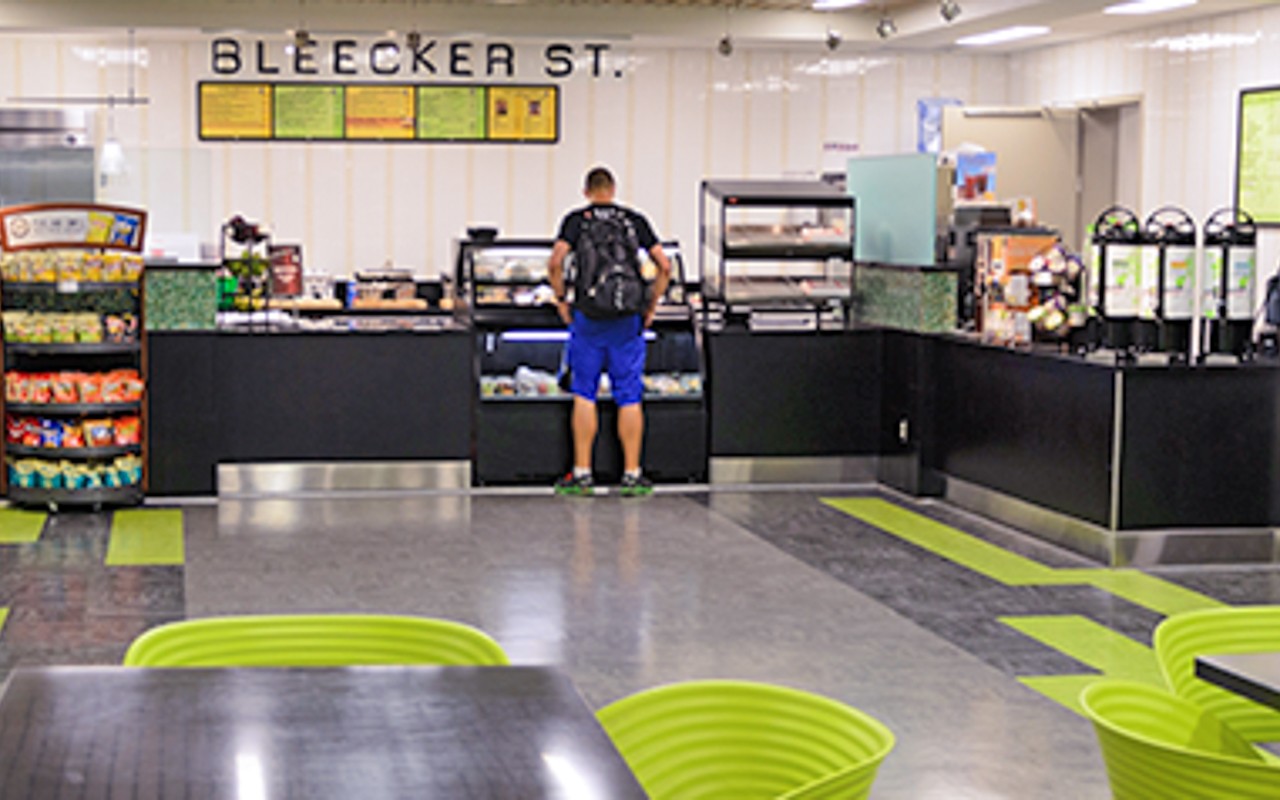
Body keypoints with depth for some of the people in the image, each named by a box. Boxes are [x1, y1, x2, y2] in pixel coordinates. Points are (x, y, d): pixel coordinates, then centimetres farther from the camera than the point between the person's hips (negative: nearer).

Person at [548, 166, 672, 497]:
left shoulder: (576, 220, 2)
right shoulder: (634, 220, 7)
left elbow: (555, 263, -12)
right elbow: (664, 266, 1)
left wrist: (561, 300, 2)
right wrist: (650, 306, 10)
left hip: (588, 320, -1)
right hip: (628, 321, 1)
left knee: (584, 396, 7)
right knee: (629, 399, 6)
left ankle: (582, 474, 7)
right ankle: (632, 475, 7)